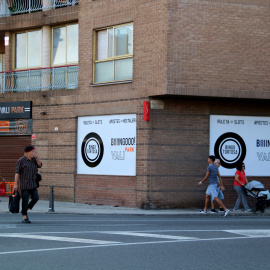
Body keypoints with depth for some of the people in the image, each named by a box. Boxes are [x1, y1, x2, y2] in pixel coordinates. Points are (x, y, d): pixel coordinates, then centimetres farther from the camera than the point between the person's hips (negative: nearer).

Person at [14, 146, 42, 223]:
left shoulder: (33, 159, 8)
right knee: (25, 200, -5)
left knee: (35, 198, 0)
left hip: (32, 184, 6)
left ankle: (25, 210, 20)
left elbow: (40, 165, 0)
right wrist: (16, 184, -15)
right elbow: (17, 172, -11)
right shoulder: (21, 160, -11)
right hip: (24, 184, -6)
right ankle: (24, 217, 3)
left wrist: (36, 157, -14)